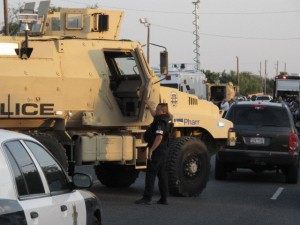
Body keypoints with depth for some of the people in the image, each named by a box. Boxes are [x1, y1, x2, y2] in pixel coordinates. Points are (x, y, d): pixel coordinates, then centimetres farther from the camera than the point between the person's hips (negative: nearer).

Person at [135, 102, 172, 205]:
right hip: (163, 151, 10)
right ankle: (164, 198, 16)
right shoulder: (165, 119, 12)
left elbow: (159, 138, -28)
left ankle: (147, 198, -11)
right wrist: (148, 106, 41)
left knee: (150, 174, -9)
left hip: (157, 151, -10)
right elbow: (154, 115, 35)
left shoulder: (160, 122, -18)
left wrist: (151, 150, -26)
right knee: (162, 174, 13)